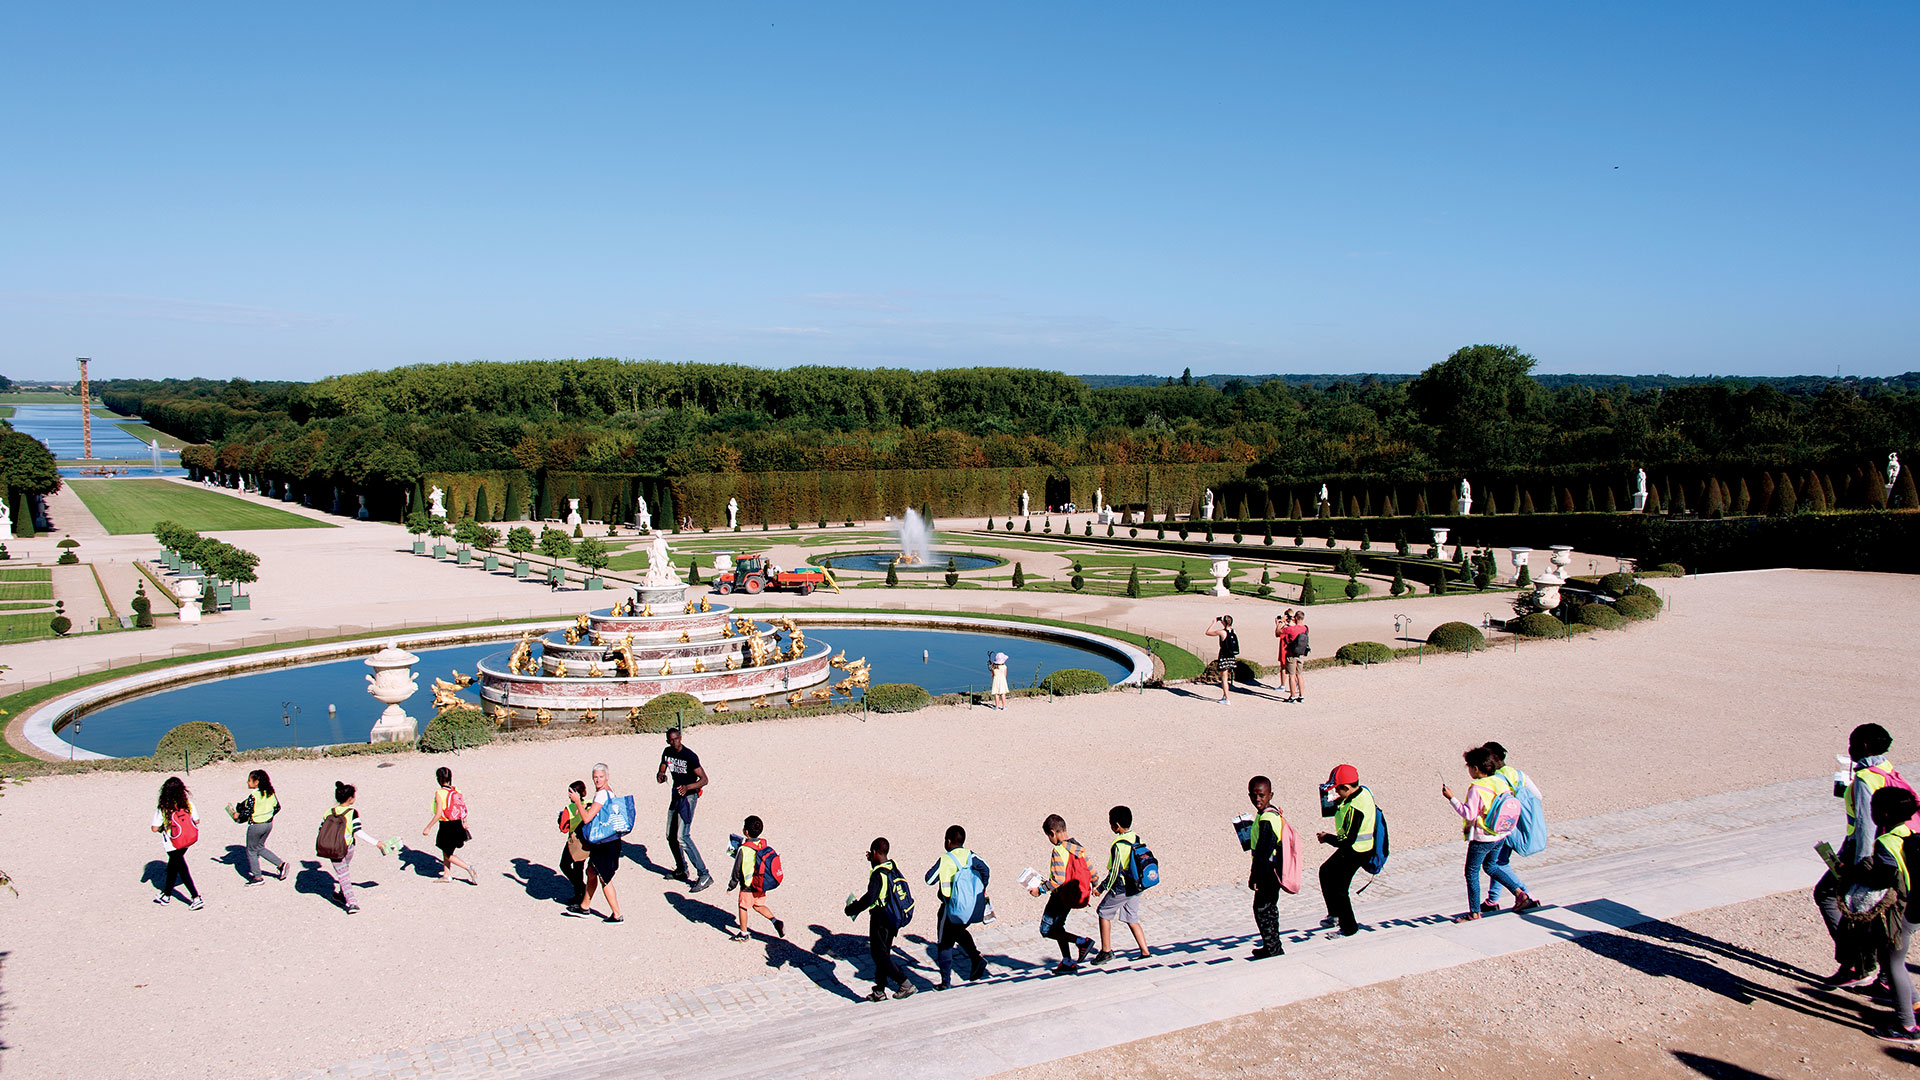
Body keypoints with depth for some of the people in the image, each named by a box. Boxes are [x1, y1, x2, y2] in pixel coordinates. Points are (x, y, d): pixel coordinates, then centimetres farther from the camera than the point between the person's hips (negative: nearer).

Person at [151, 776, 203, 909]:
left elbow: (155, 828, -13)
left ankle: (196, 898, -5)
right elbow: (196, 821, -5)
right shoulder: (187, 803, -8)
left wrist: (163, 828, 8)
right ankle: (166, 894, 39)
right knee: (173, 864, 24)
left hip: (172, 844, -4)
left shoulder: (162, 808, -15)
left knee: (182, 869, 2)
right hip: (186, 841, 4)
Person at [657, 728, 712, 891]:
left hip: (689, 796, -8)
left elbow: (704, 779, -19)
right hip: (676, 795, 8)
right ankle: (682, 870, 33)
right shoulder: (667, 753, 3)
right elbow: (661, 772, 12)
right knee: (671, 836, 14)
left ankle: (704, 875, -18)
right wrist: (660, 776, -13)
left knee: (682, 837, -18)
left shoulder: (690, 756, -19)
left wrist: (687, 787, -36)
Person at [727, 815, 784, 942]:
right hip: (761, 886, 6)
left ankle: (743, 933, 26)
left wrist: (731, 886, 0)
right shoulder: (763, 844, -6)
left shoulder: (743, 849, -24)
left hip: (748, 886, -6)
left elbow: (737, 870, -15)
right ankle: (775, 921, 11)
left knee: (743, 907, 14)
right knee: (758, 905, 24)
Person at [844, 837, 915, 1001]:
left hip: (880, 918, -9)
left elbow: (869, 898, -30)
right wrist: (873, 862, 29)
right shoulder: (893, 868, 4)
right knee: (883, 953, 16)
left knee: (879, 954, 2)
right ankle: (880, 990, 22)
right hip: (893, 919, 9)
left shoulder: (878, 874, -22)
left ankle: (905, 984, -3)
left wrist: (851, 909, -16)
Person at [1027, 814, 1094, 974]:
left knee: (1046, 930, 2)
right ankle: (1068, 963, 22)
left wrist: (1040, 889, -15)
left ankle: (1082, 942, -8)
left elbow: (1058, 880, -26)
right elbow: (1091, 871, 9)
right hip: (1073, 896, 9)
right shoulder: (1079, 848, 3)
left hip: (1060, 896, -9)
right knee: (1057, 927, 22)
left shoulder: (1059, 851, -21)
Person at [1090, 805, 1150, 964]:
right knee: (1131, 919, 17)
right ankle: (1145, 951, 14)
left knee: (1104, 913, 10)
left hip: (1121, 889, -7)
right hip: (1136, 888, 7)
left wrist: (1101, 887, -9)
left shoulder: (1118, 846, -22)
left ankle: (1106, 951, 11)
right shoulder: (1137, 839, 1)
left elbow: (1115, 872, -20)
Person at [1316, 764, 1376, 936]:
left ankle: (1349, 927, 20)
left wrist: (1327, 838, -13)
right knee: (1325, 872, 23)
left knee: (1338, 888, 4)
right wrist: (1335, 804, -5)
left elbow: (1347, 840, -27)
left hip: (1354, 853, -10)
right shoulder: (1363, 792, -3)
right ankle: (1335, 915, 33)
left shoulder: (1354, 808, -32)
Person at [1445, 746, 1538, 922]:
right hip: (1500, 836, 8)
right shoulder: (1500, 781, 0)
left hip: (1481, 838, -8)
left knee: (1471, 873, 7)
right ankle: (1520, 893, 19)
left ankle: (1474, 912, 13)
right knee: (1490, 866, 28)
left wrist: (1451, 798, -19)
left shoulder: (1476, 788, -22)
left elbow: (1469, 814, -23)